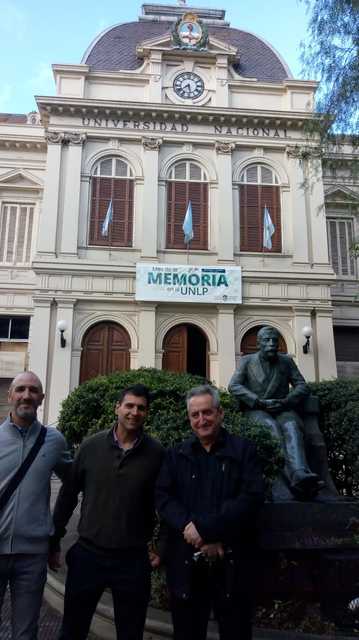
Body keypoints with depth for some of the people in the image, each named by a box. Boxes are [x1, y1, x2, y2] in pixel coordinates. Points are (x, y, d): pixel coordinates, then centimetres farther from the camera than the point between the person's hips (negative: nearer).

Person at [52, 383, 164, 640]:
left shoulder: (156, 453, -7)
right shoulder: (92, 445, -4)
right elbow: (68, 494, 5)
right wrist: (55, 538, 7)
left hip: (133, 560, -1)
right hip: (88, 554, 1)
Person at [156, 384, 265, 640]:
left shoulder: (244, 450, 1)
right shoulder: (176, 455, 9)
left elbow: (252, 497, -11)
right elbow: (163, 498, -1)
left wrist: (205, 529, -18)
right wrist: (189, 528, -19)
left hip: (231, 563, -2)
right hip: (186, 564, 2)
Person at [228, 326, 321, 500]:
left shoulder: (286, 361, 16)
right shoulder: (247, 361, 10)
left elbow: (302, 387, 9)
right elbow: (233, 386, -2)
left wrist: (286, 402, -12)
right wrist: (260, 402, -15)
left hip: (282, 410, 2)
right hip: (256, 410, -2)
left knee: (291, 426, -34)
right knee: (272, 426, -36)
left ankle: (300, 475, -55)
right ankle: (293, 477, -53)